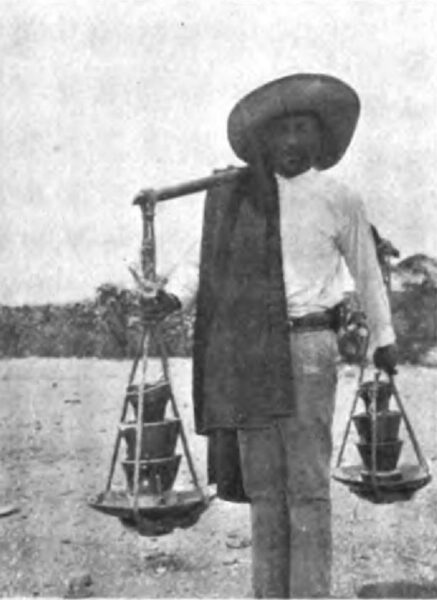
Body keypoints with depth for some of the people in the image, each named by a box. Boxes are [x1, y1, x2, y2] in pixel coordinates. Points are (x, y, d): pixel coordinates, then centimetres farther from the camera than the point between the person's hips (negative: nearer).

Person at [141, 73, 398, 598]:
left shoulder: (340, 201, 4)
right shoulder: (237, 194, 8)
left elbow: (366, 273, 15)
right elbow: (205, 256, 12)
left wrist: (383, 338, 24)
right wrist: (172, 295, -7)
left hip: (308, 347, -2)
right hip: (247, 353, 3)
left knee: (308, 484, -6)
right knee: (261, 484, 6)